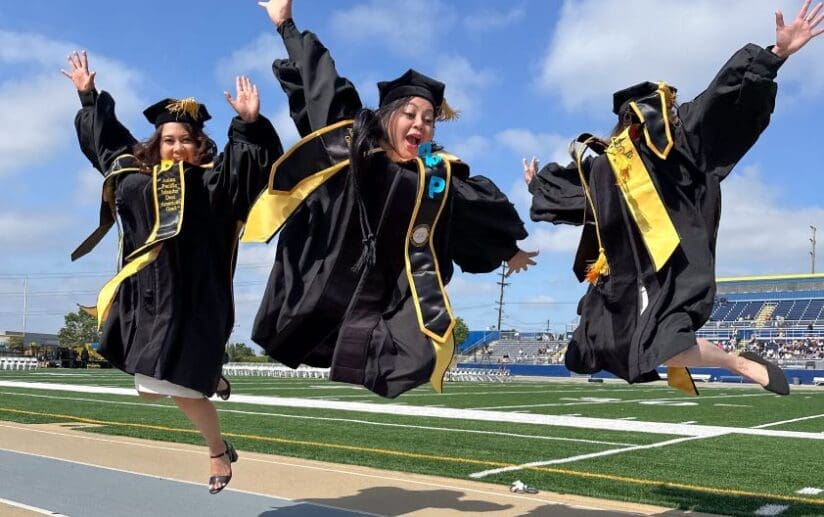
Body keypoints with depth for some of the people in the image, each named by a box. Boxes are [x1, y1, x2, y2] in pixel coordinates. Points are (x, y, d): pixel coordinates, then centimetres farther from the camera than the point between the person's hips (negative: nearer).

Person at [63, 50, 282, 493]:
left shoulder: (213, 179, -1)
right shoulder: (133, 170, 14)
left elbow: (250, 158, -15)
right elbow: (104, 134, 29)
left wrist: (250, 123, -31)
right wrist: (88, 96, 33)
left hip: (191, 296, -6)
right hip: (145, 293, 6)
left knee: (180, 386, -7)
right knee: (149, 387, 6)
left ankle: (218, 452, 16)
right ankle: (209, 377, 35)